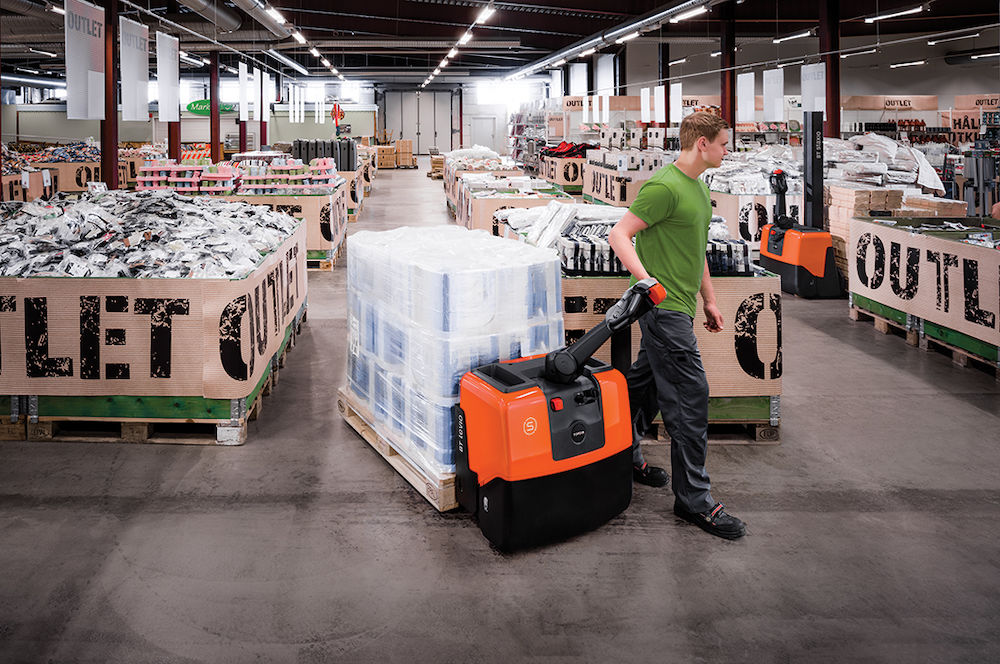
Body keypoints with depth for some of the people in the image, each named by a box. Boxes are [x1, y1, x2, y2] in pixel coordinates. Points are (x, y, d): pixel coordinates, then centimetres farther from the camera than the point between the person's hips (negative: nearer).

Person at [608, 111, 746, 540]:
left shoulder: (698, 186, 16)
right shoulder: (664, 187, -16)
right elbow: (619, 234, -18)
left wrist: (709, 299, 24)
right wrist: (644, 278, -32)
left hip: (679, 306, 10)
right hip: (664, 306, -10)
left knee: (646, 384, 19)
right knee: (690, 396, -8)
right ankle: (694, 499, -1)